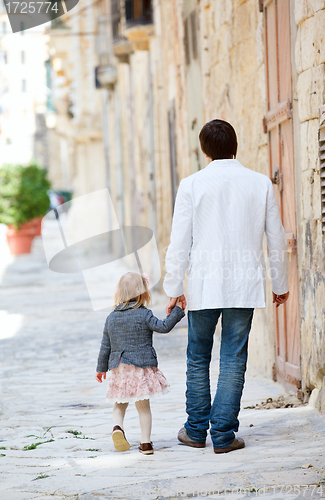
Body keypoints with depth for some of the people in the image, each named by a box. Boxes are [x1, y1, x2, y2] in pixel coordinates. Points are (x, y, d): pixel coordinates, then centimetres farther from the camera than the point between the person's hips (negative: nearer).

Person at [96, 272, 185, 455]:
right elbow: (164, 327, -12)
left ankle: (117, 426, -8)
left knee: (120, 402, 19)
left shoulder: (112, 317, 6)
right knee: (143, 405, 8)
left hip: (119, 368, 3)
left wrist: (101, 368, 20)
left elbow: (105, 346, 10)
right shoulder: (144, 314, -9)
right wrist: (177, 310, -2)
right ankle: (146, 442, 8)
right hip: (142, 366, -3)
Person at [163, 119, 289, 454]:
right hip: (245, 284, 1)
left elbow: (179, 242, -4)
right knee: (234, 359, 5)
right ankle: (223, 434, 3)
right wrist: (280, 284, 18)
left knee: (198, 358, 14)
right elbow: (277, 240, 7)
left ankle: (196, 429, 21)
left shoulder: (192, 185, -3)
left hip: (203, 284, 0)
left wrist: (174, 288, 4)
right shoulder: (261, 184, 1)